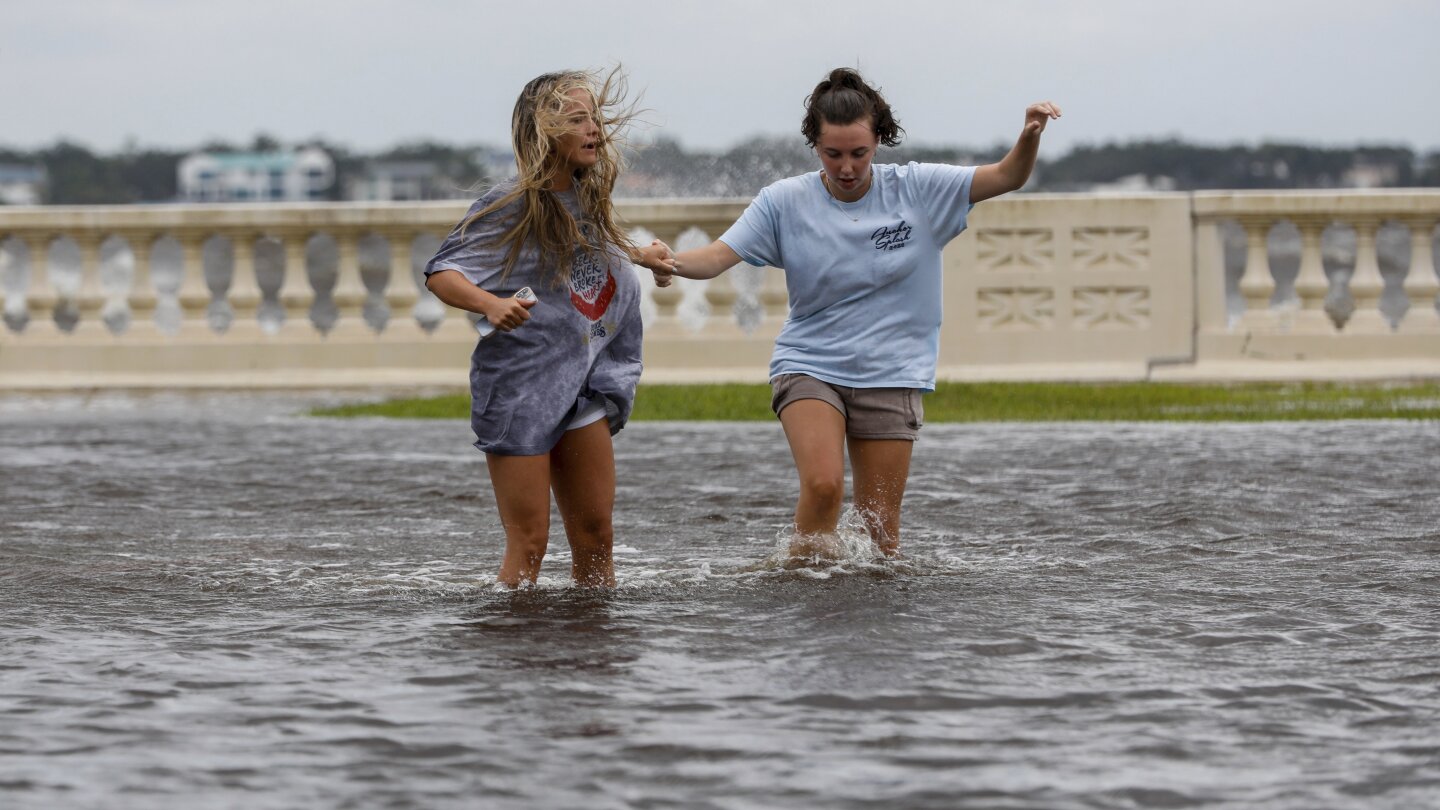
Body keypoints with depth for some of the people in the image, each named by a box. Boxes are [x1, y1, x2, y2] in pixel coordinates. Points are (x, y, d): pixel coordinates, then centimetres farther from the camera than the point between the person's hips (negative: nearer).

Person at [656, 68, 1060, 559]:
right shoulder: (784, 202, -3)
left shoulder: (916, 190, -2)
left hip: (890, 375, 1)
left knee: (880, 527, 0)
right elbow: (717, 257, -9)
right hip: (809, 366, -1)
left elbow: (1008, 177, -4)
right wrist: (672, 263, -31)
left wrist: (1030, 135, -25)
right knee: (822, 484, -25)